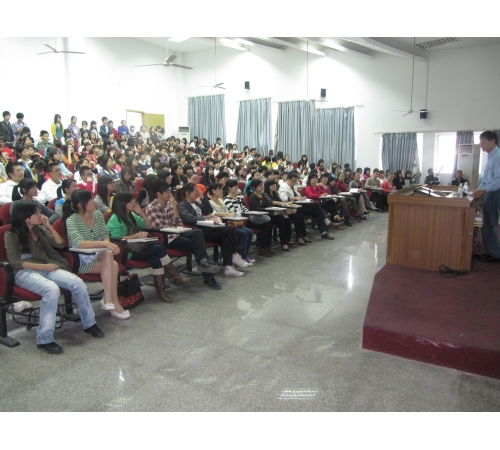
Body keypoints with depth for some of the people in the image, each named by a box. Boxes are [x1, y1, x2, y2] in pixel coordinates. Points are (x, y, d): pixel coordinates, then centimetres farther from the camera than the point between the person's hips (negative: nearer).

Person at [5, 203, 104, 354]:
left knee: (77, 283, -22)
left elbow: (60, 244, 13)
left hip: (47, 268, 5)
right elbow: (15, 262, -10)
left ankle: (89, 323, -5)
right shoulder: (11, 235, -2)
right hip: (25, 273, -5)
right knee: (52, 289, -38)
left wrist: (49, 227, 1)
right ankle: (44, 340, -28)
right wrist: (43, 266, -18)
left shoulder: (40, 229, 14)